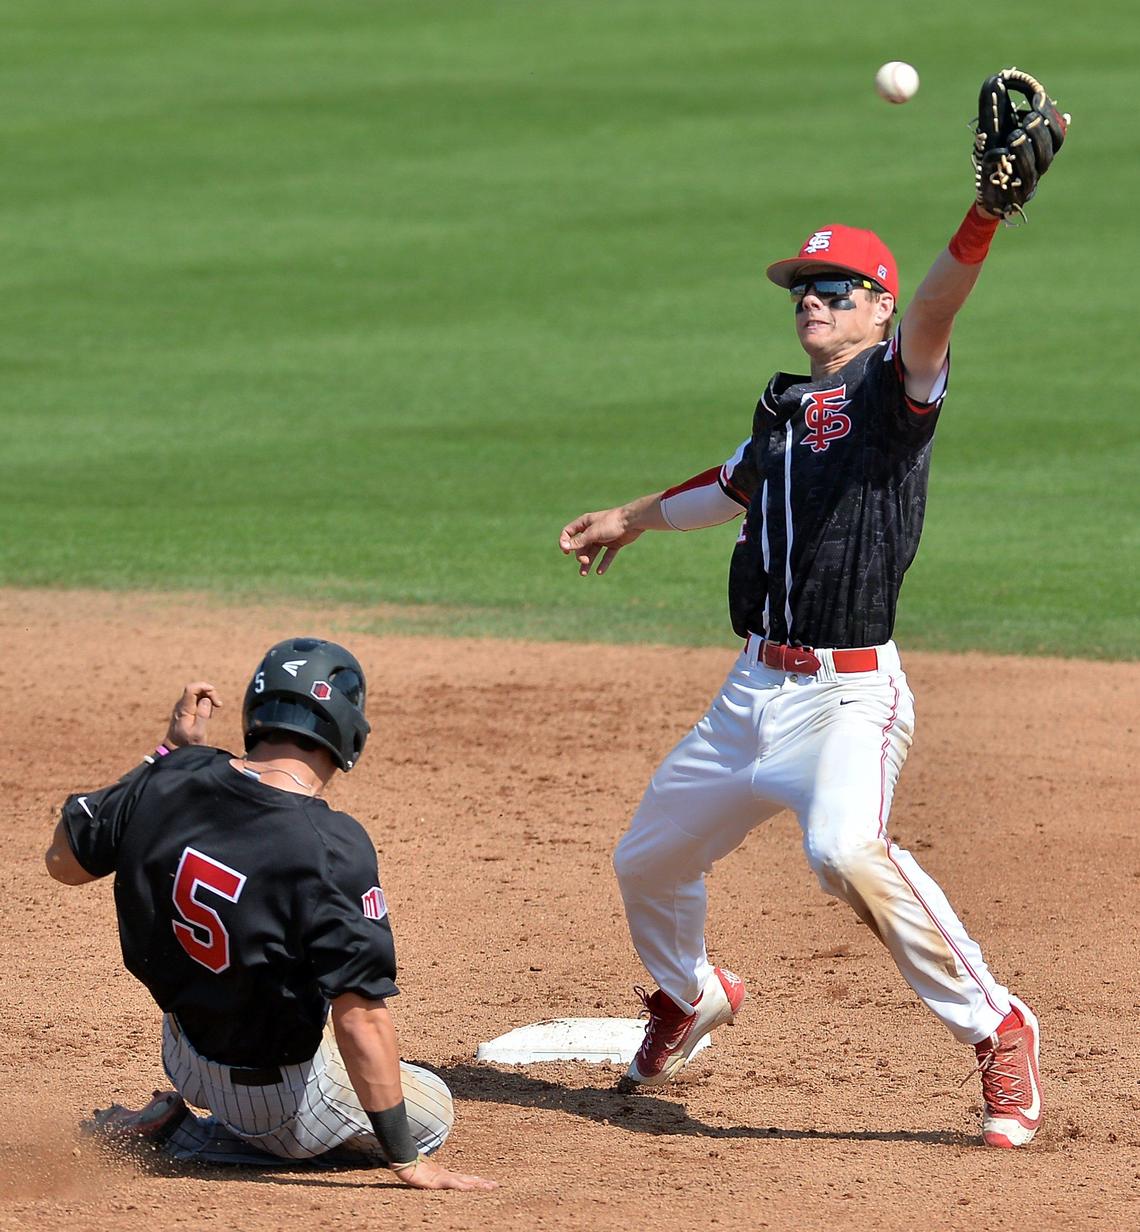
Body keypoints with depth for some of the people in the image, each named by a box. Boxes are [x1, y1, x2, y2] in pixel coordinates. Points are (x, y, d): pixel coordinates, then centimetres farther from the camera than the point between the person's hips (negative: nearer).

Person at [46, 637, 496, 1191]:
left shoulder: (171, 779, -15)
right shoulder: (332, 848, -31)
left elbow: (63, 860, 3)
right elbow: (359, 1016, -29)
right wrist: (407, 1163, -21)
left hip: (183, 1056, 8)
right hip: (277, 1096, -8)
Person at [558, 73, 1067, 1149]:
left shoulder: (892, 388, -6)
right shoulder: (783, 407, 14)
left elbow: (933, 315, -28)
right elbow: (738, 485, 35)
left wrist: (988, 210, -45)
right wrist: (632, 519, 50)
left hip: (849, 693, -8)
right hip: (752, 691, 8)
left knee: (845, 848, -35)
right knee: (648, 862, 19)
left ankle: (996, 1029, -24)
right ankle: (690, 997, 51)